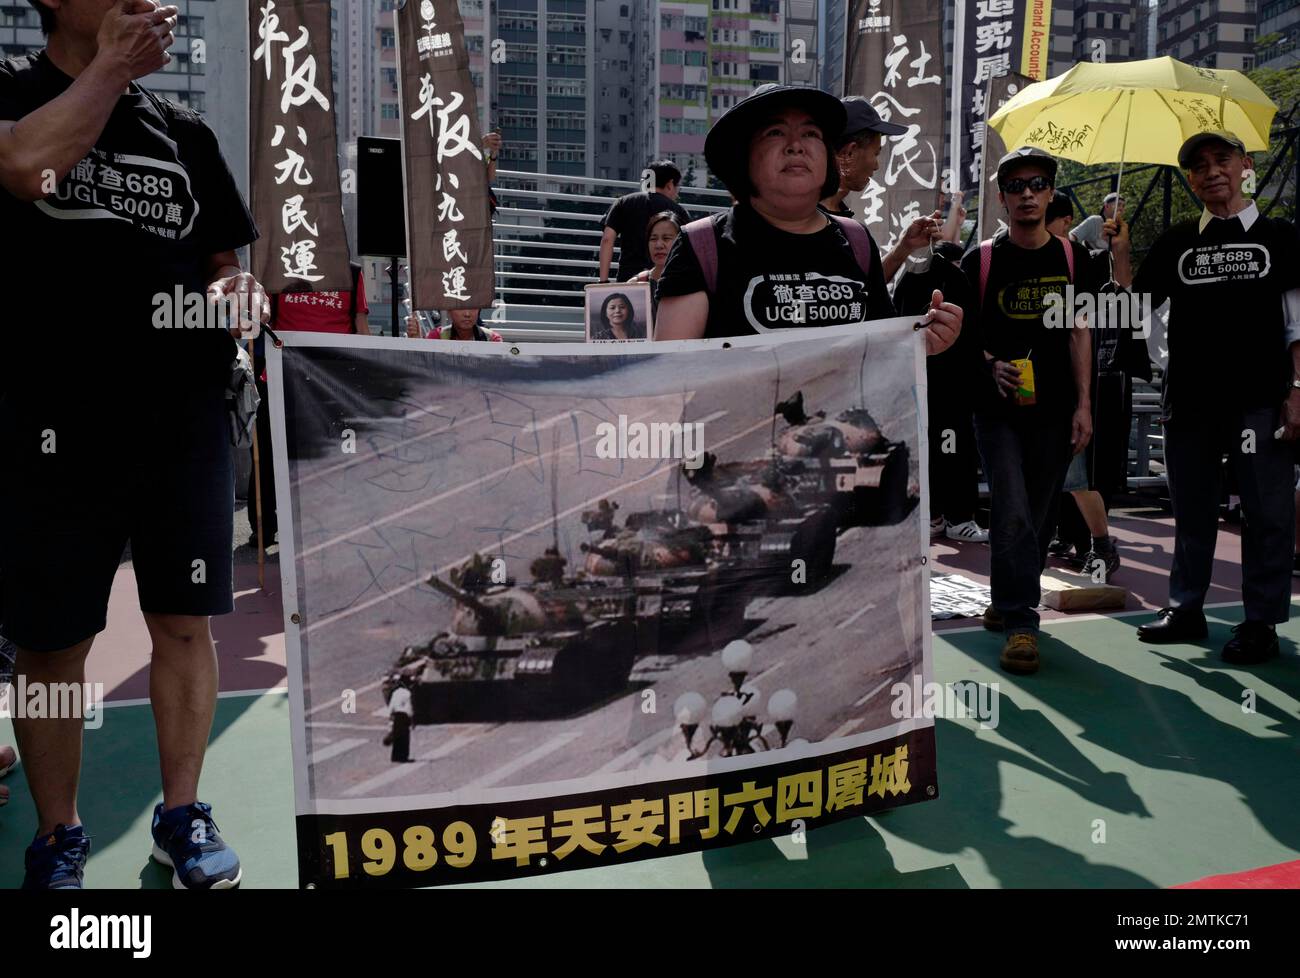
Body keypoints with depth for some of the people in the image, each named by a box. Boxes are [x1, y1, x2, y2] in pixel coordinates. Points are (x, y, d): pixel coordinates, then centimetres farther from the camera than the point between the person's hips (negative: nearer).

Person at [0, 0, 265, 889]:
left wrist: (241, 291, -3)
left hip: (188, 418, 3)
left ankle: (182, 816, 24)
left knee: (186, 623, 7)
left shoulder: (184, 132, 15)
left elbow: (224, 260, 20)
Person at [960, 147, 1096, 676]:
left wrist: (1083, 405, 0)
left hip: (1055, 409, 3)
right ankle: (1020, 622, -4)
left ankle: (1008, 600, 29)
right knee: (1012, 515, -9)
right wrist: (992, 365, -15)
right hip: (998, 409, -2)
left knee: (1039, 515, 10)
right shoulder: (981, 261, 1)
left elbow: (1079, 334, 6)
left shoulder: (1072, 257, 6)